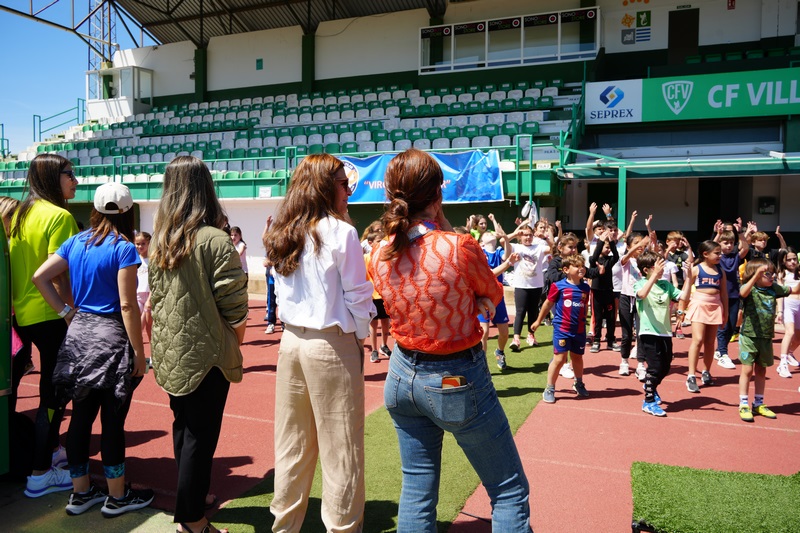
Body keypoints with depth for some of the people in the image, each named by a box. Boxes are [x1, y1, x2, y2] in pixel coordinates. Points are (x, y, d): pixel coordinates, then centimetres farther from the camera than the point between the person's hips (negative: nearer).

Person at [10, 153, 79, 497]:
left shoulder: (20, 214, 10)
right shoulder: (60, 216, -16)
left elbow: (15, 264, 14)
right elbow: (57, 275, -21)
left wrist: (18, 303, 21)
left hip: (22, 314, 9)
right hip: (51, 315, -9)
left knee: (52, 385, 23)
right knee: (54, 391, 1)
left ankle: (51, 449, 37)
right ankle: (40, 474, 9)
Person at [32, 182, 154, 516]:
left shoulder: (77, 242, 7)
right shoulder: (123, 248, -12)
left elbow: (40, 277, 6)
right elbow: (127, 306, -15)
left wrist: (66, 312, 8)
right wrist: (140, 353, -10)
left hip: (78, 335, 7)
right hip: (111, 337, -7)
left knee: (81, 416, 14)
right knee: (113, 420, 4)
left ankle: (80, 492, 28)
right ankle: (117, 497, 17)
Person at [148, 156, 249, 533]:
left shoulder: (160, 240, 3)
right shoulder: (215, 240, -18)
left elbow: (155, 295, 11)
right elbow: (234, 306, -16)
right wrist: (235, 343, 0)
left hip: (170, 351, 7)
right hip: (206, 354, -7)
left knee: (183, 426, 21)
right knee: (200, 435, 4)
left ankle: (189, 497, 38)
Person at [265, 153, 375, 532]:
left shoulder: (281, 236, 7)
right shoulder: (340, 232, -12)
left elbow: (283, 292, 13)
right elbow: (357, 295, -9)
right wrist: (361, 334, 5)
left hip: (291, 341, 7)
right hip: (332, 346, -7)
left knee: (293, 443, 17)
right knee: (339, 447, 5)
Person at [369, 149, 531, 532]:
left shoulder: (380, 255, -7)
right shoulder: (459, 247, -22)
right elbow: (493, 295, -3)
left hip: (402, 377, 6)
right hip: (456, 381, -5)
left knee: (416, 490, 19)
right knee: (510, 491, 13)